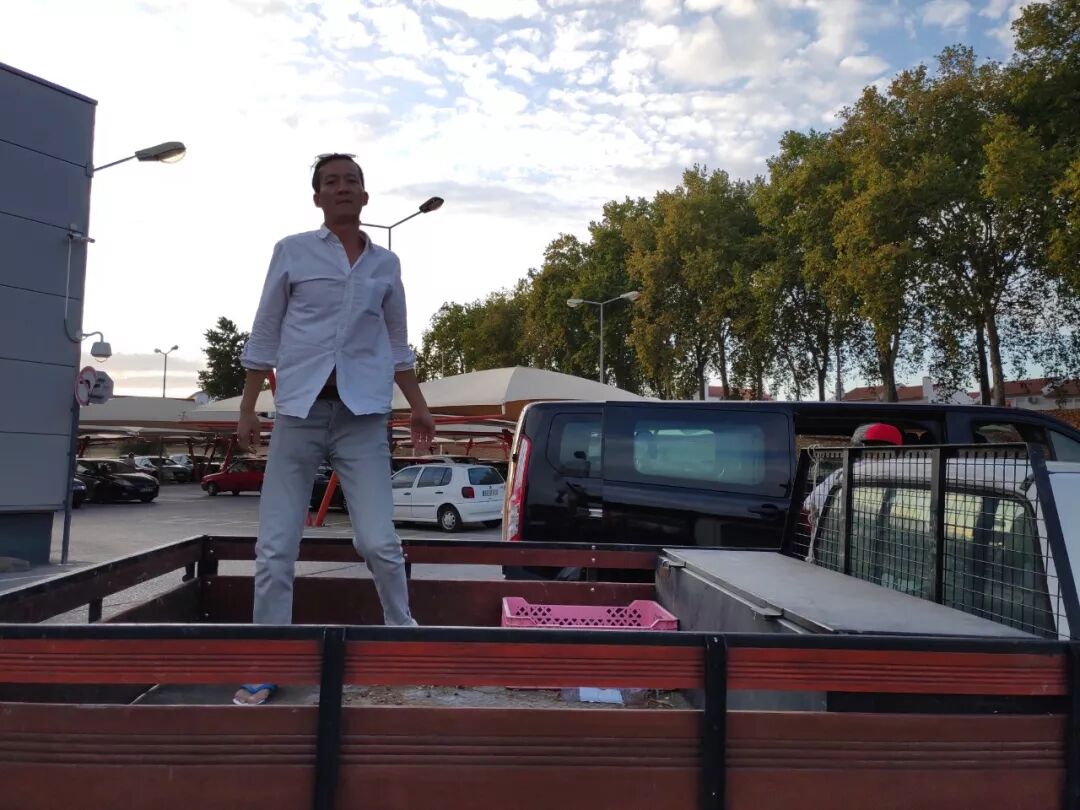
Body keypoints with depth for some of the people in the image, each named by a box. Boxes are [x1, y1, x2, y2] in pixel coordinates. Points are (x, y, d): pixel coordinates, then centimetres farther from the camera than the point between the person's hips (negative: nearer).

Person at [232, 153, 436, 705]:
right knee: (274, 547, 1)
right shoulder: (291, 251, 6)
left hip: (363, 414, 1)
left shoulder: (386, 264, 12)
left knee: (379, 542, -7)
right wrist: (247, 407, 4)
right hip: (299, 410, 0)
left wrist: (419, 407, 14)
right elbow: (265, 335, 8)